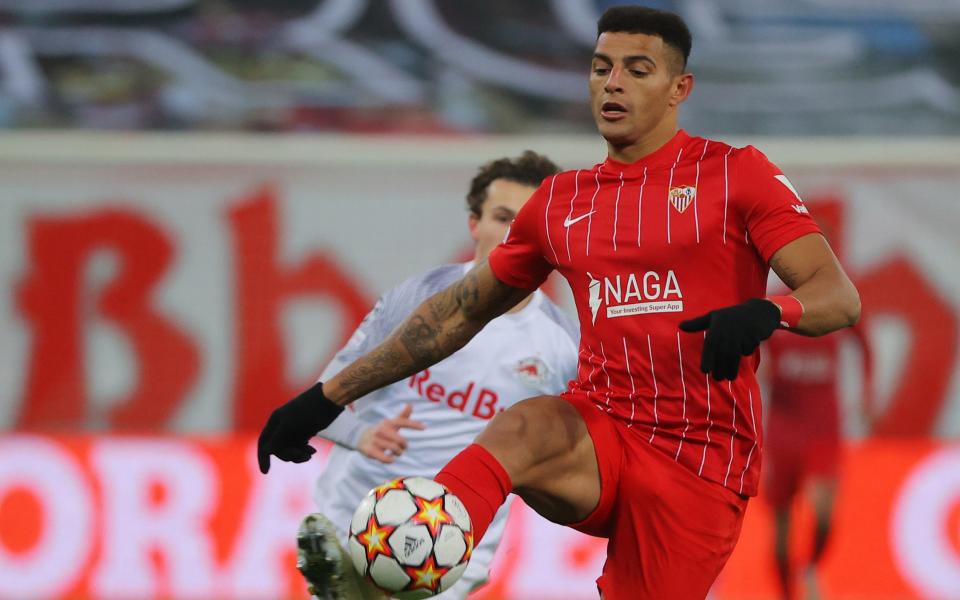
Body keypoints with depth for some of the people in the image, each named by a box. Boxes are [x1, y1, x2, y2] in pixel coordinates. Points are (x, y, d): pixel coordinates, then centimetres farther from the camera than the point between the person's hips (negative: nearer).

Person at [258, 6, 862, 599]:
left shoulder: (737, 174, 3)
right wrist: (330, 396, 21)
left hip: (701, 463, -1)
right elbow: (461, 311, 25)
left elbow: (840, 297, -6)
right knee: (520, 430, -31)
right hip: (600, 432, 1)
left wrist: (766, 312, -30)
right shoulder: (562, 200, 16)